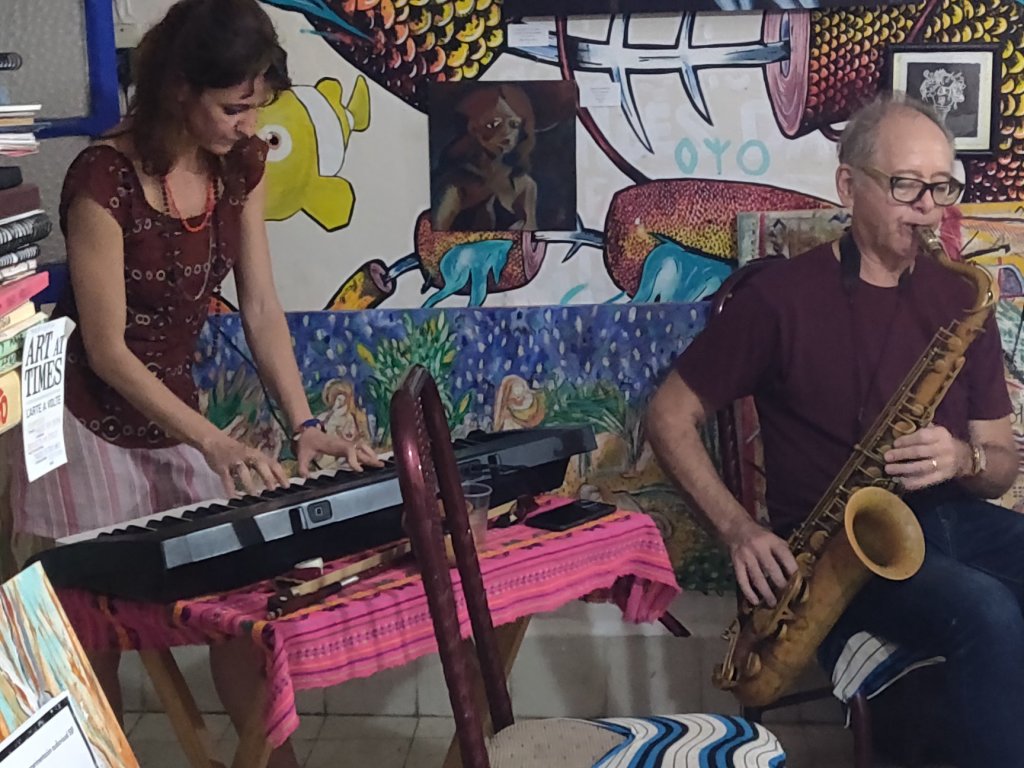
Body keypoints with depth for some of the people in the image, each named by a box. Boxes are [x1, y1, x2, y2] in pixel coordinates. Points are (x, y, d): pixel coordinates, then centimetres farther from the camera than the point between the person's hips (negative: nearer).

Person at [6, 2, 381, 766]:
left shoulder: (242, 165, -3)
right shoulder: (104, 177, -23)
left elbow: (260, 306, -2)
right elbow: (106, 347, -21)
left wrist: (304, 425, -11)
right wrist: (214, 443, -28)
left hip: (173, 411, 6)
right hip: (87, 425, -6)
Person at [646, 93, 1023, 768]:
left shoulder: (961, 299, 9)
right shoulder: (782, 296, -4)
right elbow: (670, 416, 0)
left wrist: (965, 459, -12)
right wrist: (739, 529, -13)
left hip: (954, 518, 5)